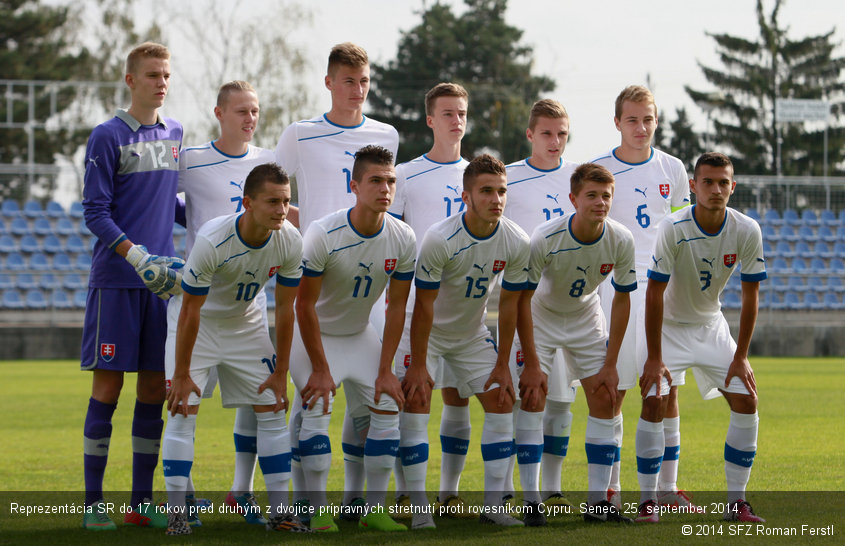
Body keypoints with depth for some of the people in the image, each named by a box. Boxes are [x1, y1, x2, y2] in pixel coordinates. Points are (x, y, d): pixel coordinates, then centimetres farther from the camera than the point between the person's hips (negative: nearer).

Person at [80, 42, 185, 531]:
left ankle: (142, 502, 12)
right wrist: (135, 254, -21)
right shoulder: (108, 137, -5)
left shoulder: (175, 134, 12)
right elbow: (96, 212, -9)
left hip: (161, 281, 5)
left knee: (155, 388, 5)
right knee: (109, 385, -4)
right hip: (116, 282, -5)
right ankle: (94, 502, 2)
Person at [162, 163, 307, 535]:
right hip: (199, 323, -4)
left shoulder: (290, 243, -21)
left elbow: (285, 309, -9)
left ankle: (280, 511, 3)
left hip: (246, 324, 4)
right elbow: (190, 312, -26)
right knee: (184, 409, -13)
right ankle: (176, 512, -9)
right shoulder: (212, 240, -34)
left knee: (272, 408, -1)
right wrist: (182, 375, -21)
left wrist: (280, 373, -6)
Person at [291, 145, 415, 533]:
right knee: (318, 407, -18)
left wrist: (385, 370, -9)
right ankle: (318, 511, -12)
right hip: (314, 334, -4)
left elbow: (396, 307, -6)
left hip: (360, 333, 4)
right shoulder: (323, 235, -28)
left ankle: (374, 510, 1)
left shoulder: (402, 239, -15)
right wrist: (320, 369, -18)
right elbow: (304, 305, -20)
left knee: (388, 405, -6)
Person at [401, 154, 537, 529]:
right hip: (429, 333, -4)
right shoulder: (440, 240, -29)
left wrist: (502, 365, -3)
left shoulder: (516, 244, -17)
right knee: (416, 401, -16)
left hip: (473, 335, 4)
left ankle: (493, 505, 3)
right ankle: (419, 509, -12)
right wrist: (418, 366, -20)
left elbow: (509, 305, -6)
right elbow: (424, 306, -23)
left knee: (501, 402, -3)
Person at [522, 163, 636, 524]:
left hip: (586, 319, 3)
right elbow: (522, 298, -21)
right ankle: (530, 499, -8)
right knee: (532, 399, -14)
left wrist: (610, 364, -8)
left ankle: (597, 501, 0)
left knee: (604, 399, -5)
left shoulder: (621, 240, -20)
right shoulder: (544, 238, -30)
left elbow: (622, 299, -8)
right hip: (540, 317, -3)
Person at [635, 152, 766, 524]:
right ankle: (647, 501, -8)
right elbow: (654, 294, -21)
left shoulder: (747, 231, -17)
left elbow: (750, 295, -7)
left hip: (712, 326, 3)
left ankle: (736, 502, 1)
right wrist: (654, 358, -20)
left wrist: (741, 357, -8)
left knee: (746, 400, -7)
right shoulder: (673, 229, -26)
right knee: (654, 402, -18)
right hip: (669, 326, -3)